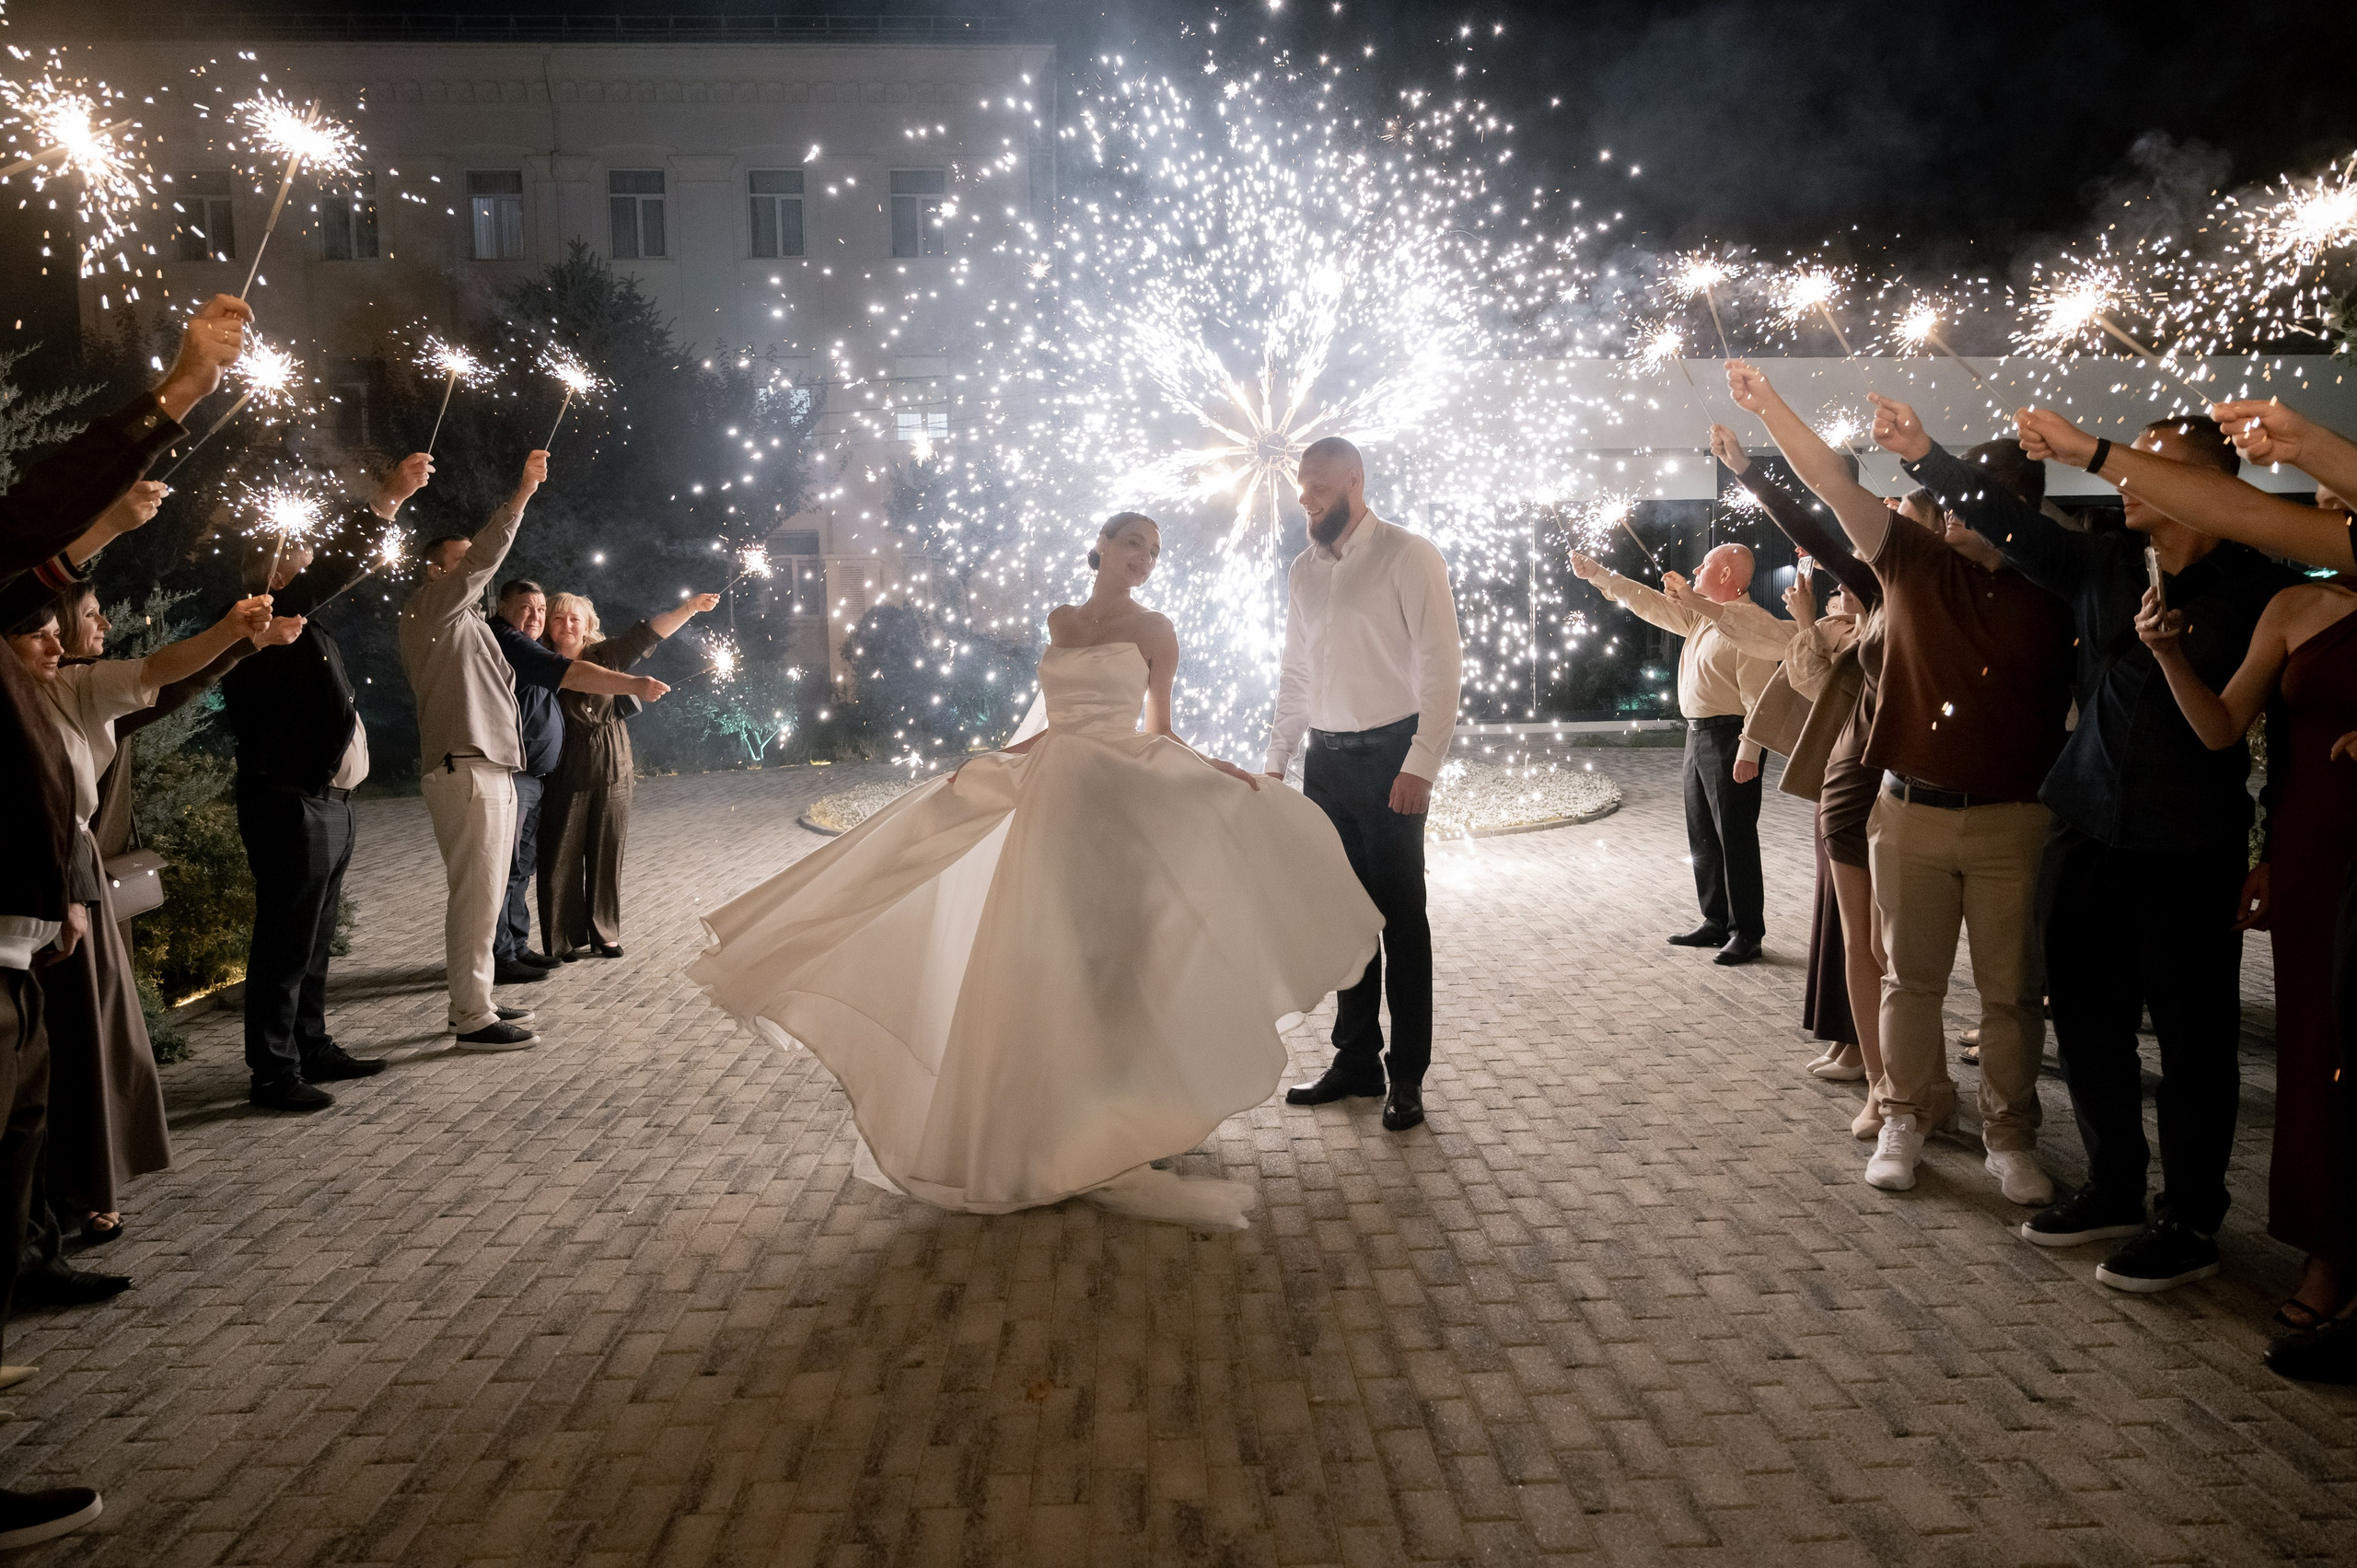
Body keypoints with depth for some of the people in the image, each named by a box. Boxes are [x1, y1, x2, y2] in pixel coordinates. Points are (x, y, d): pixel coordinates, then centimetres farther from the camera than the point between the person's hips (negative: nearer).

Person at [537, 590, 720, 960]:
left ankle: (604, 935, 19)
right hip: (565, 777, -2)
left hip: (612, 774, 2)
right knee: (562, 859, 1)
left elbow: (648, 633, -4)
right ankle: (563, 941, 12)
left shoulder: (606, 655, 4)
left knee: (607, 856, 9)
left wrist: (690, 608, -14)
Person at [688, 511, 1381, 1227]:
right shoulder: (1059, 621, 14)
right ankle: (1042, 1121, 16)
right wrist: (993, 759, 14)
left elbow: (1158, 733, 4)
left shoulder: (1153, 629, 2)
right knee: (1039, 959, 4)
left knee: (1106, 957, -4)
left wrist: (1211, 767, -11)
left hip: (1116, 801, -4)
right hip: (1051, 797, 4)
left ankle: (1111, 1126, 8)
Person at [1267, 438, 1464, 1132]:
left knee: (1401, 916, 0)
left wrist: (1420, 763, -17)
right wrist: (1276, 761, 13)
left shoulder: (1408, 556, -7)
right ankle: (1355, 1058, 22)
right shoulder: (1303, 570, 13)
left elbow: (1442, 664, -11)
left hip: (1389, 756, -6)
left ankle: (1407, 1076, 10)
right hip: (1325, 758, 6)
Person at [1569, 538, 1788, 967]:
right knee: (1702, 836, 15)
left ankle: (1746, 933, 3)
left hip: (1729, 739, -10)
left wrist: (1749, 751, -25)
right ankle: (1716, 922, 25)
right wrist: (1598, 575, 21)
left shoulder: (1749, 622, -15)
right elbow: (1652, 603, 22)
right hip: (1697, 735, 10)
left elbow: (1758, 695, -20)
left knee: (1735, 838, -4)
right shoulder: (1699, 616, 14)